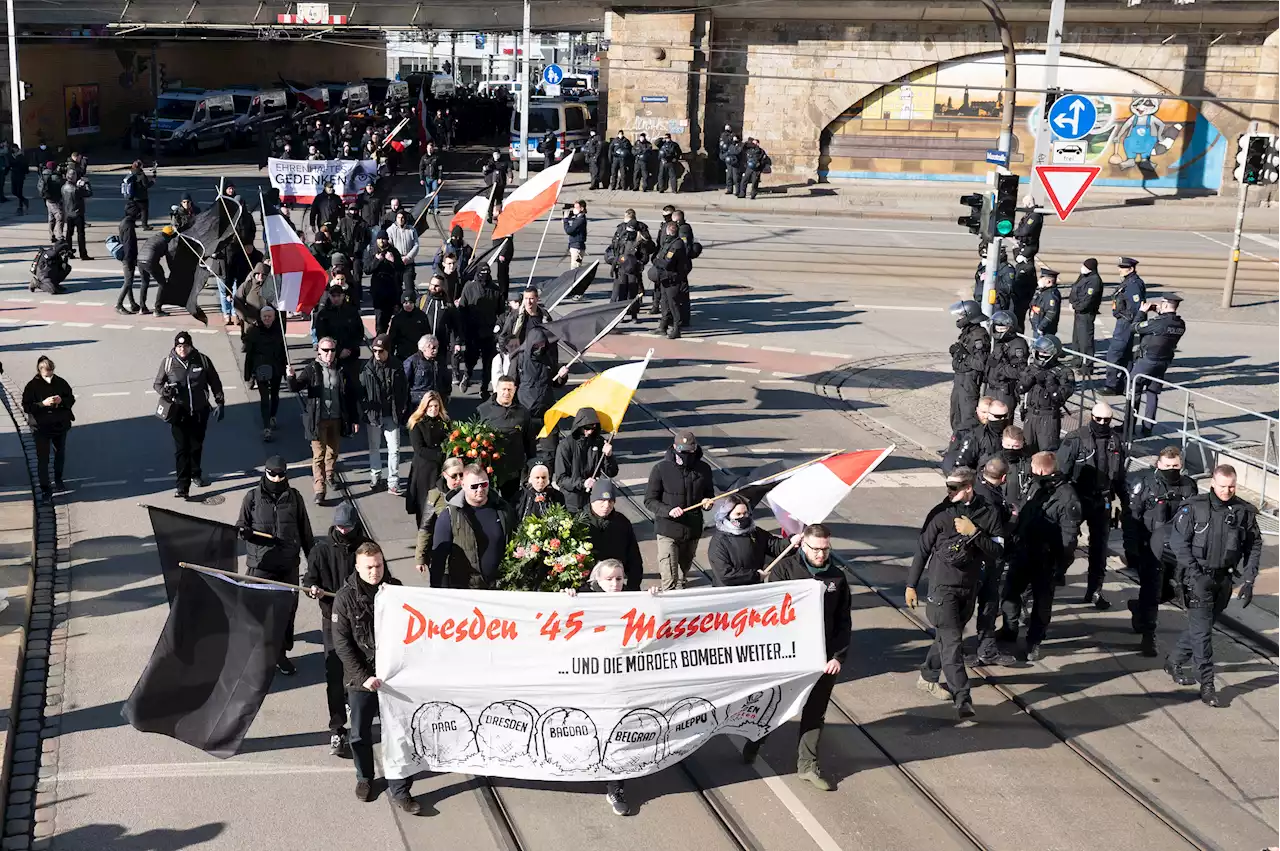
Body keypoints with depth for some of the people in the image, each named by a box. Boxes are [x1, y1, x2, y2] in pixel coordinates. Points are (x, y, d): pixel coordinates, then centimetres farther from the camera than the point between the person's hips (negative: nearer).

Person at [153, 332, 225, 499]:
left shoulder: (202, 360, -3)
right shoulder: (168, 362, -5)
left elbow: (215, 382, 6)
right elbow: (157, 384, 4)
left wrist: (219, 402, 3)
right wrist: (165, 390, -18)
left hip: (200, 412, 2)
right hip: (179, 413, -2)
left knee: (197, 446, 17)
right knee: (181, 449, -7)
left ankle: (196, 475, 38)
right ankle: (182, 485, -6)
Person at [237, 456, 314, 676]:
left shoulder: (294, 497, 5)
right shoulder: (252, 497, 0)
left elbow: (305, 531, 11)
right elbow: (241, 524, 8)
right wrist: (243, 530, -16)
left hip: (288, 564, 2)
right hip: (260, 564, -2)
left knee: (288, 609, 6)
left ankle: (281, 653, 20)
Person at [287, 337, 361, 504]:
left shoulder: (341, 371, -1)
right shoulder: (311, 370, -7)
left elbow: (353, 395, 4)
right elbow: (296, 387, -16)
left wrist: (355, 419, 3)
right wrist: (292, 377, -38)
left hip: (337, 419, 3)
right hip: (318, 420, -3)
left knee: (333, 451, 19)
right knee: (318, 455, -2)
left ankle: (329, 476, 43)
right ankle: (319, 490, 1)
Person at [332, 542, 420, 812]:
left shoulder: (395, 588, -1)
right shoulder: (345, 597, -9)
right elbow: (342, 643, -9)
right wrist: (363, 676, -16)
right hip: (360, 678, -1)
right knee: (361, 733, 13)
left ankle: (399, 790, 10)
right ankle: (364, 778, 36)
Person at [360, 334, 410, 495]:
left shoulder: (396, 367, -3)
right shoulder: (367, 368, -6)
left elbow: (404, 391, 4)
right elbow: (361, 391, -2)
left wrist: (402, 411, 1)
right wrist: (365, 409, -8)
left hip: (392, 415, 0)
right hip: (373, 415, 0)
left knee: (394, 449, -1)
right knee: (374, 448, 14)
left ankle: (393, 483, 4)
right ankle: (375, 477, 31)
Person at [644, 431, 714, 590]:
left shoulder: (703, 469, -1)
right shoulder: (661, 468, -11)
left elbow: (709, 492, 16)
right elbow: (649, 501, -8)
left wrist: (707, 501, -9)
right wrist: (668, 510, -27)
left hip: (693, 530, 4)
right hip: (668, 531, -4)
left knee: (683, 572, 22)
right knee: (669, 578, -10)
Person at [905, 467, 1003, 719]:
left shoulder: (988, 514, -3)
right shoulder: (941, 513, -8)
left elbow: (998, 552, -6)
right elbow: (922, 549, -1)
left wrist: (975, 533, -21)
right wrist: (911, 585, 1)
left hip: (970, 588, 4)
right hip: (942, 586, -3)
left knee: (947, 636, 18)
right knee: (952, 642, -12)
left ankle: (928, 677, 39)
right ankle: (962, 699, -16)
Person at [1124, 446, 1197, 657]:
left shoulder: (1189, 486, 0)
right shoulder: (1145, 484, -11)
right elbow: (1131, 518, -8)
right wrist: (1131, 550, -10)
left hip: (1177, 551, 4)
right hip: (1151, 550, -4)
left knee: (1167, 591, 15)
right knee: (1150, 592, -2)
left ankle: (1138, 608, 42)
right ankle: (1148, 636, 9)